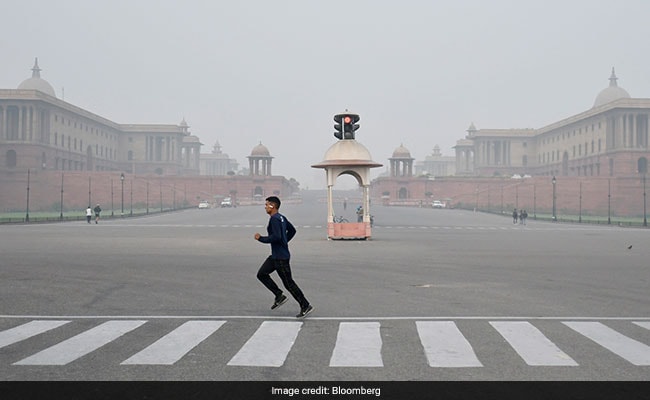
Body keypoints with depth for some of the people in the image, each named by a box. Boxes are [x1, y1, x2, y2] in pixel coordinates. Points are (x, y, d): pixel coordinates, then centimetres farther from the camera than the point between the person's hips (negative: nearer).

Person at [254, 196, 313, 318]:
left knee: (288, 282, -3)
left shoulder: (274, 219, -19)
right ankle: (279, 296, 15)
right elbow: (292, 230, 21)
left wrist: (261, 238, -18)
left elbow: (276, 237, -29)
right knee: (261, 274, 12)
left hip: (281, 257, -10)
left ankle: (306, 306, 4)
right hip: (275, 255, 10)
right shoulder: (281, 218, 11)